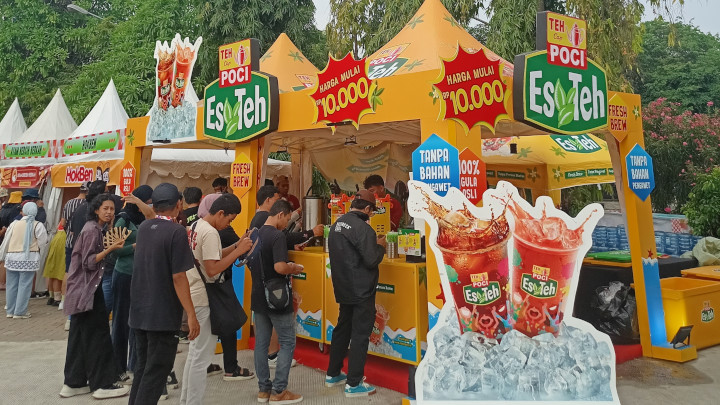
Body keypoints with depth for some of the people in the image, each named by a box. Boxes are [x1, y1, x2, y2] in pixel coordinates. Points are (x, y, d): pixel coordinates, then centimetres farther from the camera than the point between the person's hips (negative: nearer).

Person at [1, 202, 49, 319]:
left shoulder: (14, 224, 1)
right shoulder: (38, 225, -8)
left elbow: (6, 242, 7)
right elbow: (42, 243, -6)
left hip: (12, 258, 3)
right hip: (29, 258, -3)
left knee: (12, 285, 12)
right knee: (24, 285, 2)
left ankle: (11, 311, 21)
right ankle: (20, 312, 5)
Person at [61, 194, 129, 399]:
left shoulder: (94, 228, 14)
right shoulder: (93, 230, -16)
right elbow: (89, 262, -20)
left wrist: (110, 246, 12)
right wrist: (111, 248, -24)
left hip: (84, 288, 10)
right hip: (87, 289, -10)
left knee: (80, 335, 12)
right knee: (98, 333, -5)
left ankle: (74, 382, 19)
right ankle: (102, 384, 2)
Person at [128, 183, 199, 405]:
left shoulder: (143, 228, 5)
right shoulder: (177, 231, -16)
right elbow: (178, 277, -20)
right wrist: (191, 315, -17)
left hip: (139, 311, 8)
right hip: (163, 314, -8)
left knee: (143, 367, 20)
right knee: (156, 372, 2)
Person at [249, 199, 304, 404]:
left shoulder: (256, 235, 9)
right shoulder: (277, 236, -18)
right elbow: (279, 267, -28)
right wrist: (294, 269, -8)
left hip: (258, 297, 8)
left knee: (261, 343, 12)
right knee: (287, 342, 3)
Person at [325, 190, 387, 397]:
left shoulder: (337, 224, 6)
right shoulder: (362, 228, -21)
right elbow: (371, 260, -22)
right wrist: (380, 246, -4)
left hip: (343, 287, 9)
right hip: (361, 290, -9)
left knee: (342, 328, 19)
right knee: (360, 334, 1)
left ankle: (333, 374, 29)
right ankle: (353, 384, 8)